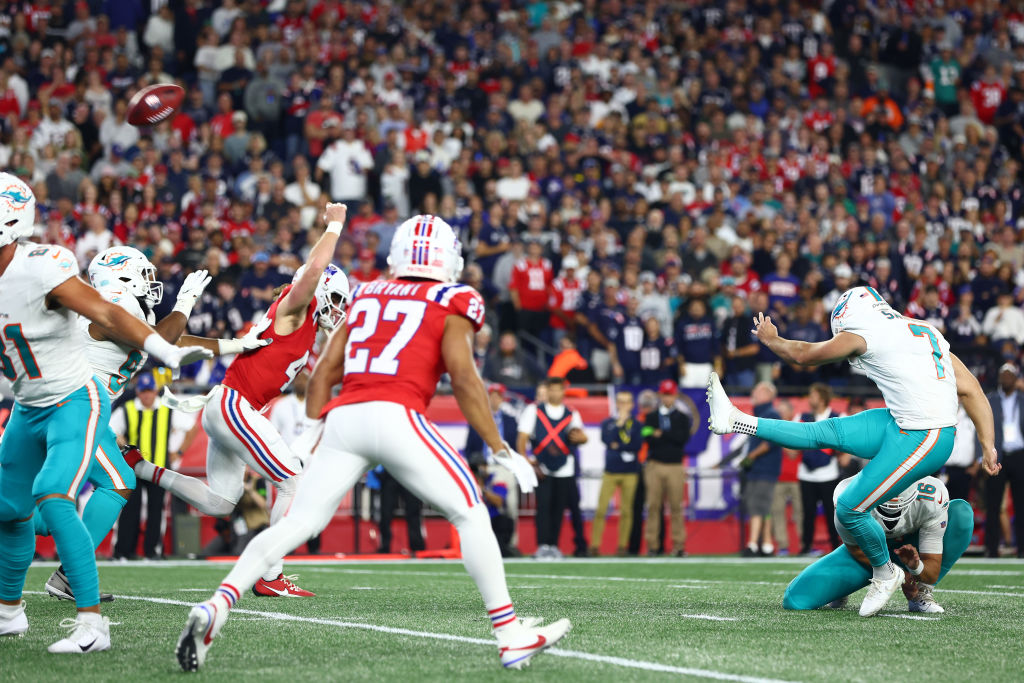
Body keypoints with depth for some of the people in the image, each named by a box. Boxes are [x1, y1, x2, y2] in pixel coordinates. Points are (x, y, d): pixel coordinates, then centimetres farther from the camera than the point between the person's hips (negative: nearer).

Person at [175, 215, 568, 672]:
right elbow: (463, 376, 0)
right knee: (470, 515, 6)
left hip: (343, 418, 4)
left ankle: (215, 608, -14)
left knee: (298, 524, 3)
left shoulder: (366, 296, 25)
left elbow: (323, 372, 21)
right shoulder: (452, 303, 12)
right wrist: (500, 450, 3)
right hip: (396, 415, -4)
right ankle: (511, 637, 3)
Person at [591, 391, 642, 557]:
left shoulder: (636, 424, 8)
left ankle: (622, 546, 7)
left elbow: (637, 446, -4)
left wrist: (617, 446, -6)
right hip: (610, 472, 0)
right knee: (601, 510, -8)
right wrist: (619, 424, -7)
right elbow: (607, 440, -8)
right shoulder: (607, 423, 10)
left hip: (630, 473, 0)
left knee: (626, 510, 0)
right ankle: (594, 545, -5)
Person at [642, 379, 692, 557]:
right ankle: (653, 545, 0)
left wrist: (661, 434, -7)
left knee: (676, 507, -4)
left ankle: (678, 545, -1)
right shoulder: (651, 417, 13)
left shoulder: (683, 418, 11)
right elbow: (647, 438, -2)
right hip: (654, 465, 1)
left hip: (675, 467, -1)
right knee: (653, 505, -3)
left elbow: (684, 437, -6)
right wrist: (671, 438, -11)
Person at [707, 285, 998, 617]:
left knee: (850, 509, 0)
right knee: (827, 432, 9)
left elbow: (804, 354, 10)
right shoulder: (925, 332, 16)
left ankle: (884, 574, 21)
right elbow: (971, 390, 13)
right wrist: (988, 446, 16)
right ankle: (737, 421, 13)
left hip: (923, 440, -8)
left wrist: (771, 340, 29)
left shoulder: (864, 333, -6)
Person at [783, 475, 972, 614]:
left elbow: (932, 572, -25)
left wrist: (916, 566, -47)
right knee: (796, 600, -22)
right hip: (868, 550, 0)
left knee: (961, 511, -30)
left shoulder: (931, 501, -33)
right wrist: (896, 573, -21)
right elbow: (857, 548, -13)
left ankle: (921, 594, -17)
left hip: (911, 549, 1)